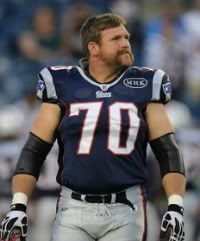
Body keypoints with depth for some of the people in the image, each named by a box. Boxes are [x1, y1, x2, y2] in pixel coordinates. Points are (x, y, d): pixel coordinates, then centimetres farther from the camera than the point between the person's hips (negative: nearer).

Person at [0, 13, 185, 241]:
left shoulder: (143, 86, 6)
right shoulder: (63, 86, 4)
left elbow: (168, 151, 6)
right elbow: (34, 150, 6)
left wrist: (175, 208, -6)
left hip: (125, 210, 0)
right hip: (74, 209, 0)